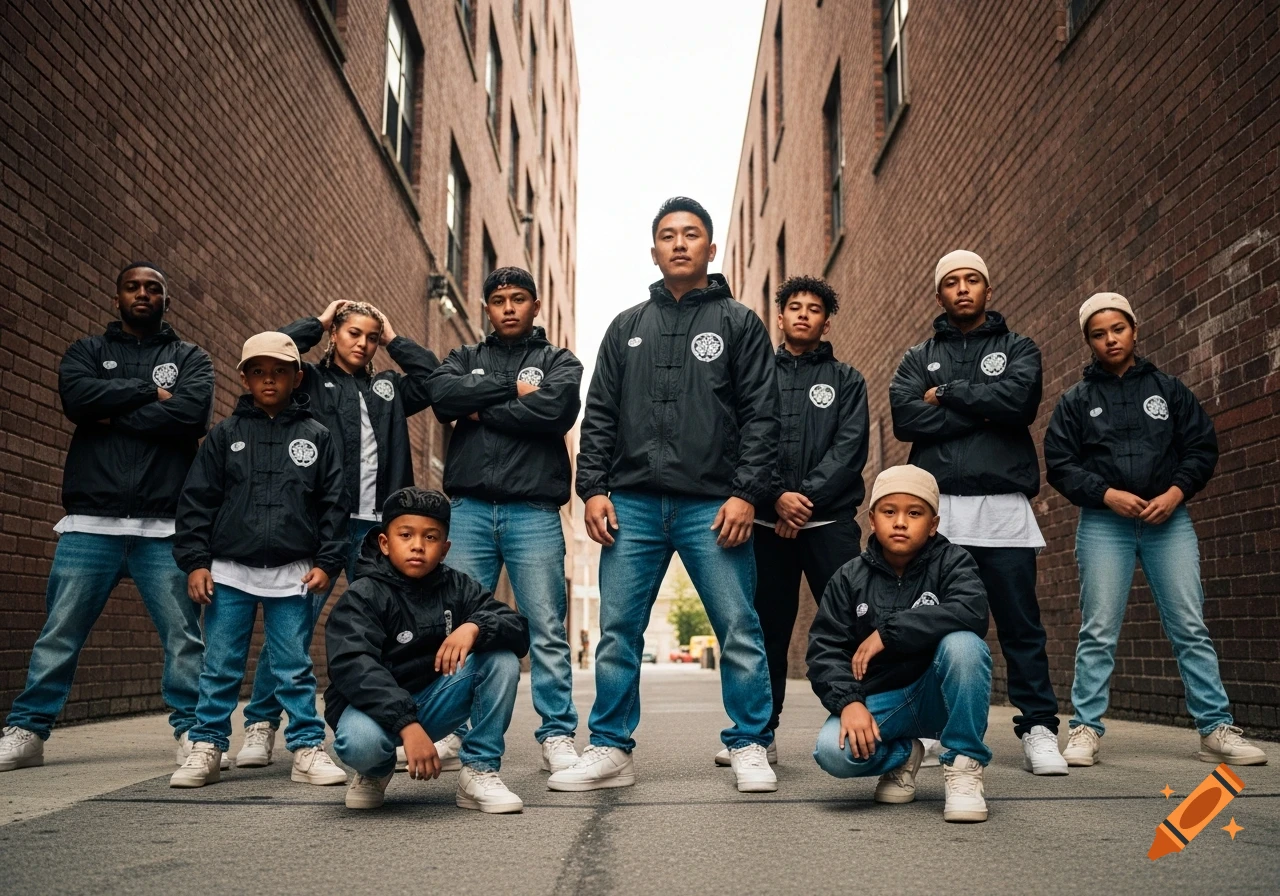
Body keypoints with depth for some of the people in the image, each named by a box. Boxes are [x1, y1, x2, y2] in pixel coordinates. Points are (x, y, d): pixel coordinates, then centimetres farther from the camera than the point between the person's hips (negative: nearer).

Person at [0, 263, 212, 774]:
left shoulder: (189, 359, 13)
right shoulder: (88, 351, 17)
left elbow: (191, 413, -9)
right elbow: (77, 398, -7)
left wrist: (114, 414, -4)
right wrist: (149, 392, -5)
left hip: (165, 527, -1)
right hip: (91, 522, 1)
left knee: (183, 634, -1)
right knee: (60, 631, 2)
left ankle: (191, 731, 8)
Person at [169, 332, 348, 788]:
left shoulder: (316, 437, 6)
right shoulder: (225, 435, 6)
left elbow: (333, 505, 5)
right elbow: (196, 501, 4)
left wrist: (326, 562, -2)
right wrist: (195, 562, -2)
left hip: (293, 575, 0)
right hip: (229, 572, 1)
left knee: (296, 668, 5)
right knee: (219, 668, 6)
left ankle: (307, 748, 12)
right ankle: (206, 748, 17)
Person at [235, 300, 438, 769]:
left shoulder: (388, 388, 22)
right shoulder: (310, 381, 12)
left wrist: (395, 339, 15)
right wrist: (317, 322, 7)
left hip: (375, 525, 3)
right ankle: (261, 725, 3)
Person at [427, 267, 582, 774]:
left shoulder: (559, 362, 13)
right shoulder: (465, 359, 20)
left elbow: (556, 410, -10)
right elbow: (442, 394, -3)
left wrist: (482, 411, -3)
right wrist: (512, 389, -7)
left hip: (534, 512, -2)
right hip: (468, 508, 2)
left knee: (547, 628, -3)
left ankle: (558, 736, 3)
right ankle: (452, 732, 13)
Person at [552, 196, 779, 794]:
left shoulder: (739, 324, 9)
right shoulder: (627, 327, 17)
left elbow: (761, 415, 1)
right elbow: (600, 415, 14)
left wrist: (746, 492, -9)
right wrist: (592, 487, 2)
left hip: (713, 506, -2)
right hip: (632, 504, 3)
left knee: (739, 630, -1)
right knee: (617, 631, 4)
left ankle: (749, 749, 11)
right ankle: (611, 750, 14)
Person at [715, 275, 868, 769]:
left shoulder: (846, 380, 11)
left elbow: (850, 447, -1)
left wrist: (808, 497, -14)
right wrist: (778, 496, -13)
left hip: (830, 520, -1)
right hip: (769, 520, 1)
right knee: (768, 628, 6)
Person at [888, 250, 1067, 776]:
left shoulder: (1017, 350, 14)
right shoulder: (918, 358, 16)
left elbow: (1017, 399, -9)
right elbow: (905, 417, -4)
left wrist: (947, 395, -2)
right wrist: (983, 410, -7)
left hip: (1003, 506, -1)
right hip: (938, 507, 1)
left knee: (1020, 624, -1)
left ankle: (1038, 728, 7)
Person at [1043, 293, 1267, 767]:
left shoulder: (1169, 389, 11)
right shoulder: (1076, 400, 8)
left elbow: (1202, 448, 9)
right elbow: (1060, 464, 2)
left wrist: (1176, 492, -8)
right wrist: (1107, 494, -13)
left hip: (1169, 521, 1)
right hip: (1104, 524, -1)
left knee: (1190, 628, 1)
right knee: (1098, 633, -1)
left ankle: (1216, 728, 7)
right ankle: (1085, 729, 5)